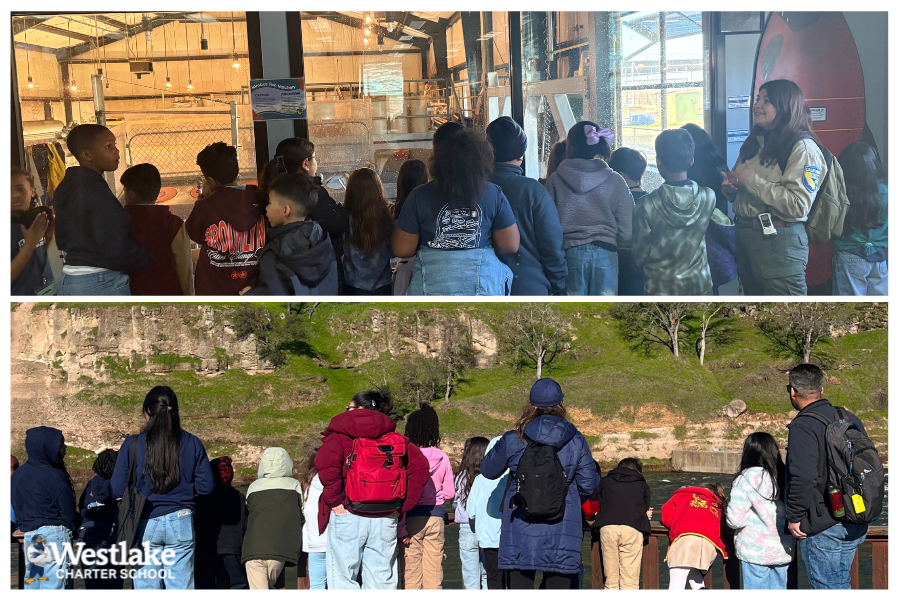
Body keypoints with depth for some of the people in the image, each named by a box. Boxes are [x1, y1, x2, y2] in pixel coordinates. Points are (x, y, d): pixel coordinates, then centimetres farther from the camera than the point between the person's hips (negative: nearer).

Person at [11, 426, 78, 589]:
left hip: (29, 537, 8)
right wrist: (75, 525, 10)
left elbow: (17, 509, 15)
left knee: (32, 586, 12)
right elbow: (70, 515, -9)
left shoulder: (18, 474, 9)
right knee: (54, 586, -6)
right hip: (54, 536, -7)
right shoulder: (54, 477, -13)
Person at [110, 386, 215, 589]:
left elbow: (117, 490, -5)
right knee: (181, 588, 7)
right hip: (181, 523, 1)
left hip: (145, 525, -1)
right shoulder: (192, 443, 0)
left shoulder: (132, 445, -5)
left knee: (146, 587, 8)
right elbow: (206, 486, 0)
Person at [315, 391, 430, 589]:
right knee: (381, 580, 11)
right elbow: (420, 465, 2)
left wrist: (334, 499, -13)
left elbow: (326, 463, -22)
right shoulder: (396, 439, 12)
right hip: (385, 520, 4)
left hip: (348, 516, -4)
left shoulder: (341, 435, -2)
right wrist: (403, 505, 3)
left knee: (342, 579, 3)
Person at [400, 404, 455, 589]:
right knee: (434, 571, 9)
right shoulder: (442, 458, 0)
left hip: (412, 516, -3)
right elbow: (449, 493, 6)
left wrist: (401, 529, -10)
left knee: (412, 570, 6)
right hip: (436, 516, 3)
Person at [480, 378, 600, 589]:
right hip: (561, 533, 0)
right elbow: (589, 484, 1)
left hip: (520, 532, 0)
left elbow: (488, 470, 9)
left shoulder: (513, 440, -5)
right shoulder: (575, 441, -3)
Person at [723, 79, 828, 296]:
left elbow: (798, 206, -22)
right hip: (744, 235, 8)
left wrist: (752, 180, -19)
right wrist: (730, 186, -1)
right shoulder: (754, 143, 14)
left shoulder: (803, 148, -11)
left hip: (778, 241, -8)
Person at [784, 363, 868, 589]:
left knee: (827, 587, 1)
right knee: (840, 584, 20)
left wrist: (794, 517, -15)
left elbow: (802, 477, -27)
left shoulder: (803, 426, -18)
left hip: (821, 526, -8)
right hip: (856, 524, 8)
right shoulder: (850, 418, 8)